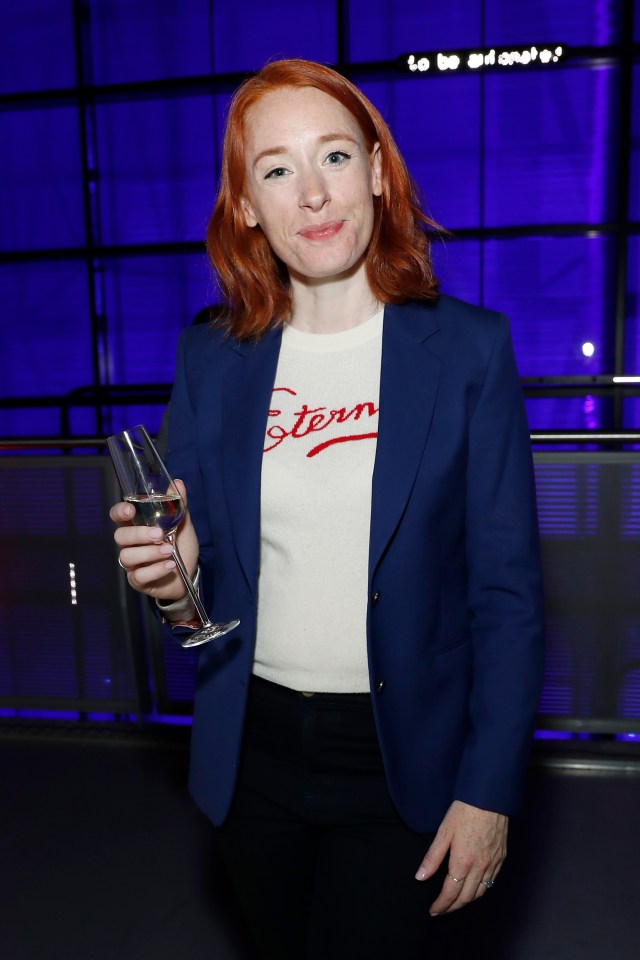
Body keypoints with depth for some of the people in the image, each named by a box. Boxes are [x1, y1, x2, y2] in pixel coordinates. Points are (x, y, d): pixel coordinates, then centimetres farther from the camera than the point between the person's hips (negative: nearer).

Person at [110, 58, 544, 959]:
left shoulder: (469, 349, -10)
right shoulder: (210, 359, -2)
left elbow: (508, 591, -8)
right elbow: (198, 575, 5)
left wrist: (488, 790, -9)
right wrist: (174, 586, -17)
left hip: (405, 763, -3)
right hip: (253, 756, 4)